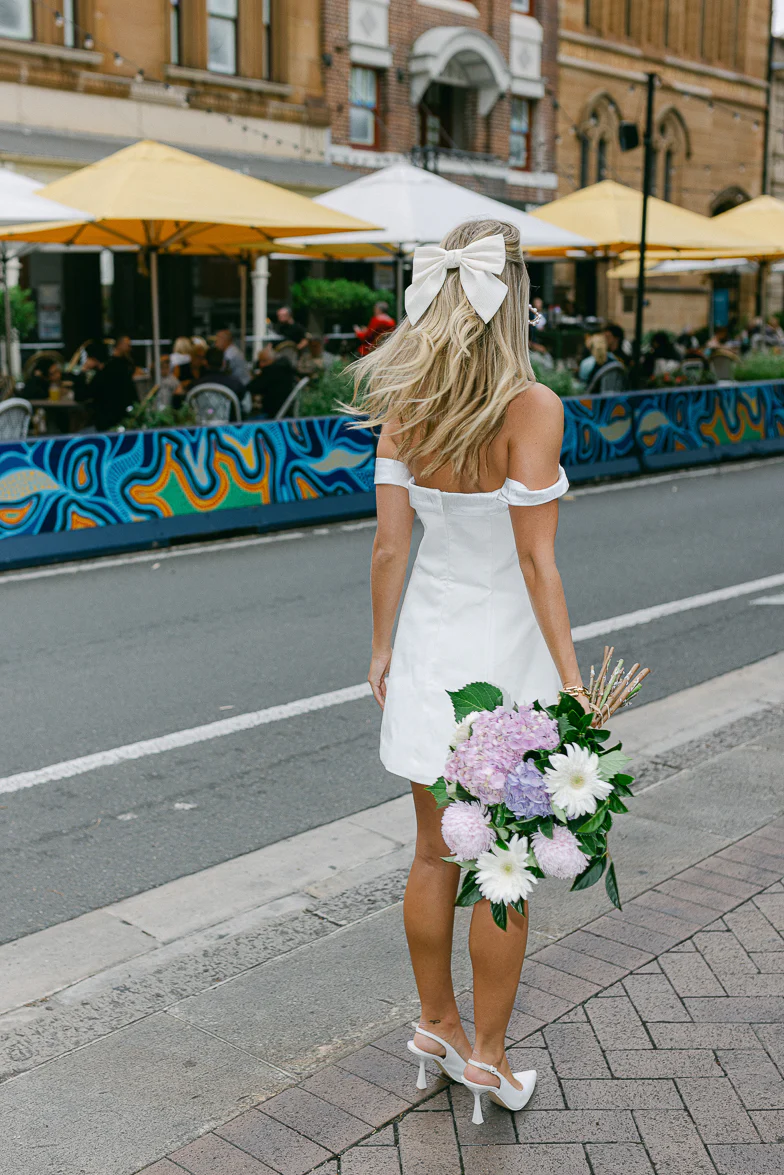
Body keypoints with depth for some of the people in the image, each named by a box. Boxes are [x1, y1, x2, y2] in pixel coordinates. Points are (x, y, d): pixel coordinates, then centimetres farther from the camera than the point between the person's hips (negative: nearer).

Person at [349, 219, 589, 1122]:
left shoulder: (403, 404, -3)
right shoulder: (531, 407, -18)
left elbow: (389, 545, -1)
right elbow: (535, 559, -18)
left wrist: (381, 646, 11)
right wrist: (570, 678, -12)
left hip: (430, 644, 5)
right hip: (505, 651, -5)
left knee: (436, 856, 19)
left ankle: (436, 1024, 36)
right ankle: (486, 1054, 25)